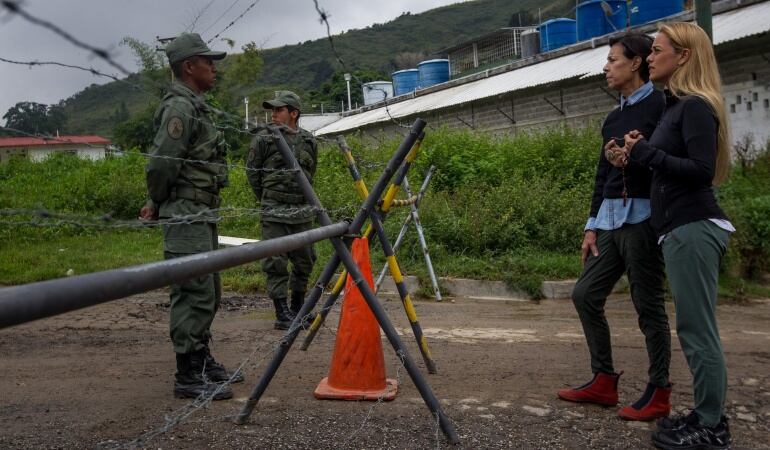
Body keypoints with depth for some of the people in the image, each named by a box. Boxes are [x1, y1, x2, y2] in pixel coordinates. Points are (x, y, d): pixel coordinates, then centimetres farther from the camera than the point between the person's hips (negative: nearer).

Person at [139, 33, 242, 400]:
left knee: (207, 293, 15)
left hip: (203, 216, 10)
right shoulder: (179, 108, -14)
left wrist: (157, 204, 14)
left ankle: (202, 362, 26)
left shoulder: (195, 106, 19)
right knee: (194, 295, -7)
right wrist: (158, 203, -4)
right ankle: (188, 376, 0)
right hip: (187, 216, -10)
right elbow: (161, 164, -20)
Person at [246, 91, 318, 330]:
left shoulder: (309, 141, 10)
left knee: (305, 261, 10)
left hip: (303, 211, 4)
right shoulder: (263, 139, -1)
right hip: (274, 214, -4)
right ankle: (282, 313, 4)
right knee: (276, 263, -3)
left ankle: (298, 309, 25)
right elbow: (252, 172, 4)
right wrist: (267, 200, 10)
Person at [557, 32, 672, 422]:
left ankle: (659, 393, 11)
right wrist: (592, 225, 16)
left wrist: (638, 154, -23)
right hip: (610, 221, 8)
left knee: (648, 305, -2)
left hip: (642, 217, -8)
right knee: (586, 294, 7)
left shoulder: (660, 105, -3)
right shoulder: (613, 118, 20)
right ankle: (604, 381, 18)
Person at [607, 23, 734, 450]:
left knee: (697, 328, -5)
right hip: (682, 228, 10)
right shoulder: (677, 105, 18)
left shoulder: (696, 106, -11)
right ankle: (706, 415, 22)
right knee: (693, 327, 13)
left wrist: (647, 152, -17)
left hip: (694, 229, -10)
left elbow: (702, 171, -20)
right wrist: (637, 154, 7)